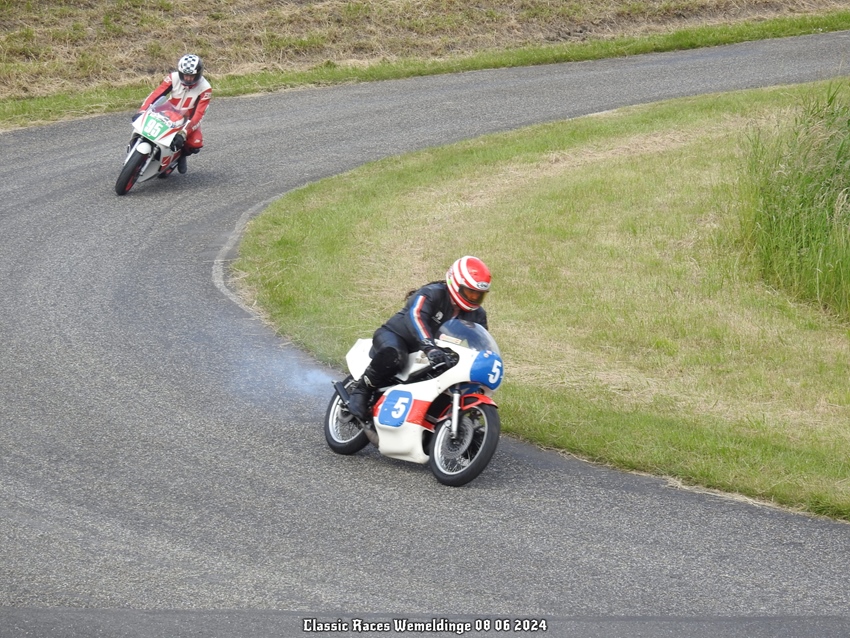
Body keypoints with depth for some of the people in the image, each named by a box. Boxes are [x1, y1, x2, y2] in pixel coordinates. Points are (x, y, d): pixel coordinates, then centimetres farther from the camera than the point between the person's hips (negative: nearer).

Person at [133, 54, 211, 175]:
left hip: (189, 119, -1)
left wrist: (184, 133, -40)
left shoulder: (205, 88, -22)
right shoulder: (174, 78, -17)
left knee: (195, 143, -28)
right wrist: (141, 111, -37)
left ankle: (182, 154, 7)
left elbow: (198, 114, -28)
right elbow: (156, 93, -23)